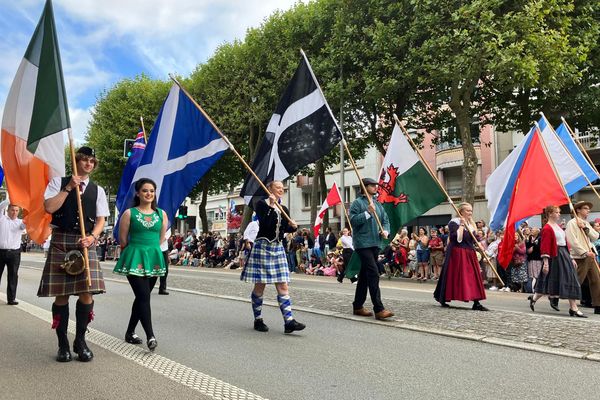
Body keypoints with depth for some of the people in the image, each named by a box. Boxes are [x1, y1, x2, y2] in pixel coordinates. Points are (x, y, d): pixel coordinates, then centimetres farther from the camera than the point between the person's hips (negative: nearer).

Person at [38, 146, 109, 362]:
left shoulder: (97, 190, 13)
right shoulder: (58, 182, 8)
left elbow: (101, 219, 9)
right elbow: (49, 207, -7)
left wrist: (92, 237, -8)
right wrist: (69, 188, -9)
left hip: (86, 243, 2)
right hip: (61, 241, -1)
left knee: (87, 293, -7)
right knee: (61, 294, 0)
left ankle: (80, 340, 11)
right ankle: (63, 343, 15)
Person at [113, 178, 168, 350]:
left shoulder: (162, 214, 7)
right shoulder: (129, 213, -3)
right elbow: (123, 240, 1)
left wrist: (151, 250, 14)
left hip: (154, 259, 4)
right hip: (135, 259, -4)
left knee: (141, 297, 11)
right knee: (144, 296, -13)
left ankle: (130, 332, 25)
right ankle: (150, 336, -14)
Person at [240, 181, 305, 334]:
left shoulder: (284, 209, 13)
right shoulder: (261, 204, -4)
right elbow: (264, 224, -19)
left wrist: (293, 226, -1)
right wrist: (271, 206, -19)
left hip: (278, 248, 6)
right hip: (262, 246, -6)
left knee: (283, 286, -1)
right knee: (260, 286, 2)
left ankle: (289, 321, -3)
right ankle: (258, 320, 15)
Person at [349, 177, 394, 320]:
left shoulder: (378, 204, 18)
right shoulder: (357, 203, -4)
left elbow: (385, 220, 20)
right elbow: (353, 220, -14)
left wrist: (385, 230, 0)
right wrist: (368, 212, -20)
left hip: (375, 243, 8)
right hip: (363, 244, -8)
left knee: (365, 275, 13)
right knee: (373, 273, -15)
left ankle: (358, 306, 22)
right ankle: (379, 309, -14)